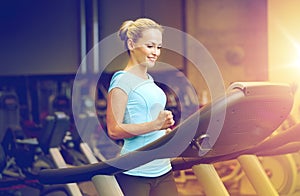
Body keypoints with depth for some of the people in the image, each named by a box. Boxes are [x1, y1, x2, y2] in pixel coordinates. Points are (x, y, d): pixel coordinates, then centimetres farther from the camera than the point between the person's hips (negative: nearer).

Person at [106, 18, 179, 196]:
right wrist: (155, 125, -27)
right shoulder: (122, 81, -10)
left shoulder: (149, 80, 15)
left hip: (163, 171, 8)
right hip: (134, 173, -8)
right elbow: (114, 130, -18)